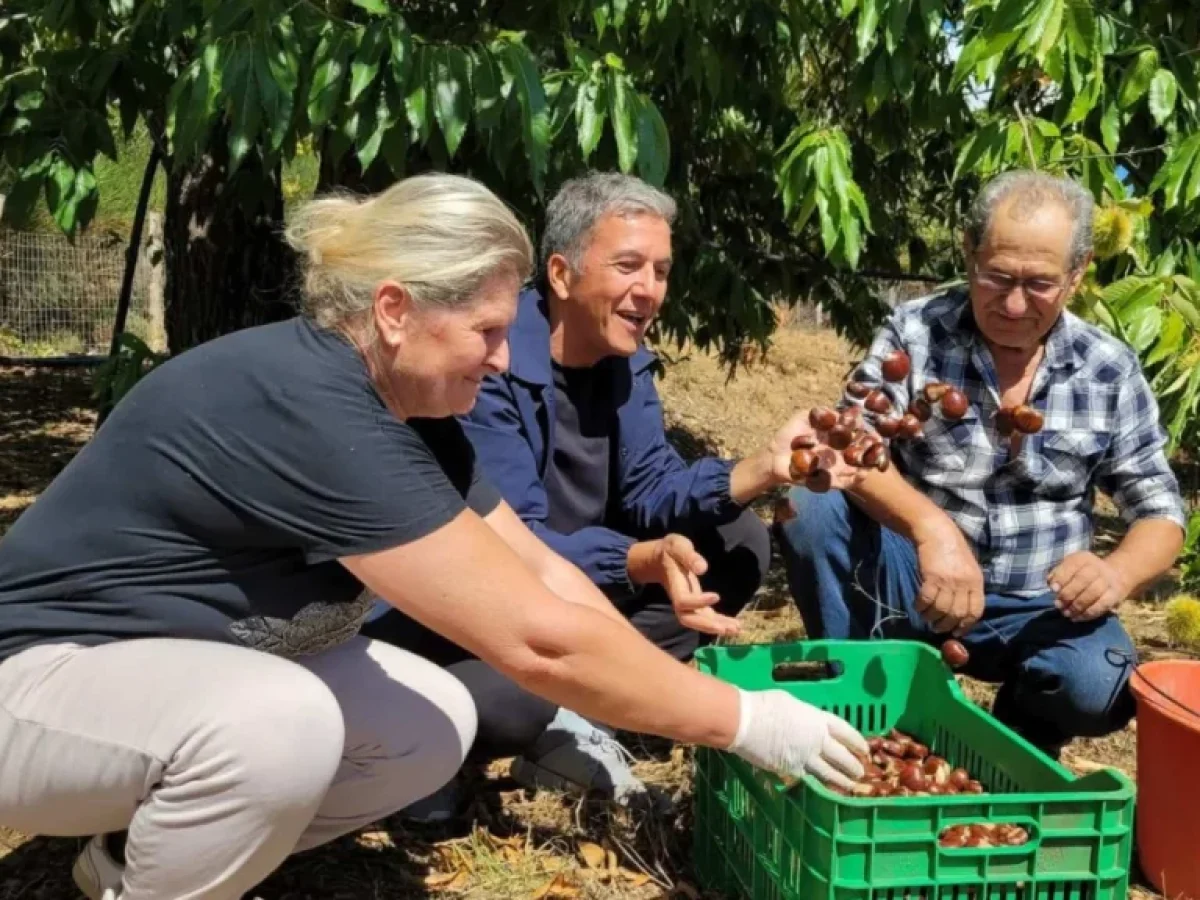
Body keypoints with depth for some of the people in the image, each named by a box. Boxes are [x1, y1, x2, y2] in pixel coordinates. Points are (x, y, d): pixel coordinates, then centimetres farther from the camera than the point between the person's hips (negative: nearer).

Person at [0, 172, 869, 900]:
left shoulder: (403, 405, -2)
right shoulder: (311, 411, -32)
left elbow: (538, 572, 3)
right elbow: (539, 638, -34)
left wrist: (683, 702, -4)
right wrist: (745, 721, -24)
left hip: (202, 665, 9)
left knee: (437, 724, -5)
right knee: (277, 724, -36)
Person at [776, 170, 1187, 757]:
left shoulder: (1110, 372, -1)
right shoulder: (914, 332, -7)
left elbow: (1159, 510, 2)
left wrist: (1118, 574, -23)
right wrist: (931, 528, -39)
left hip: (1036, 607, 1)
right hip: (917, 580, -1)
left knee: (1099, 688, -31)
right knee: (811, 504, -27)